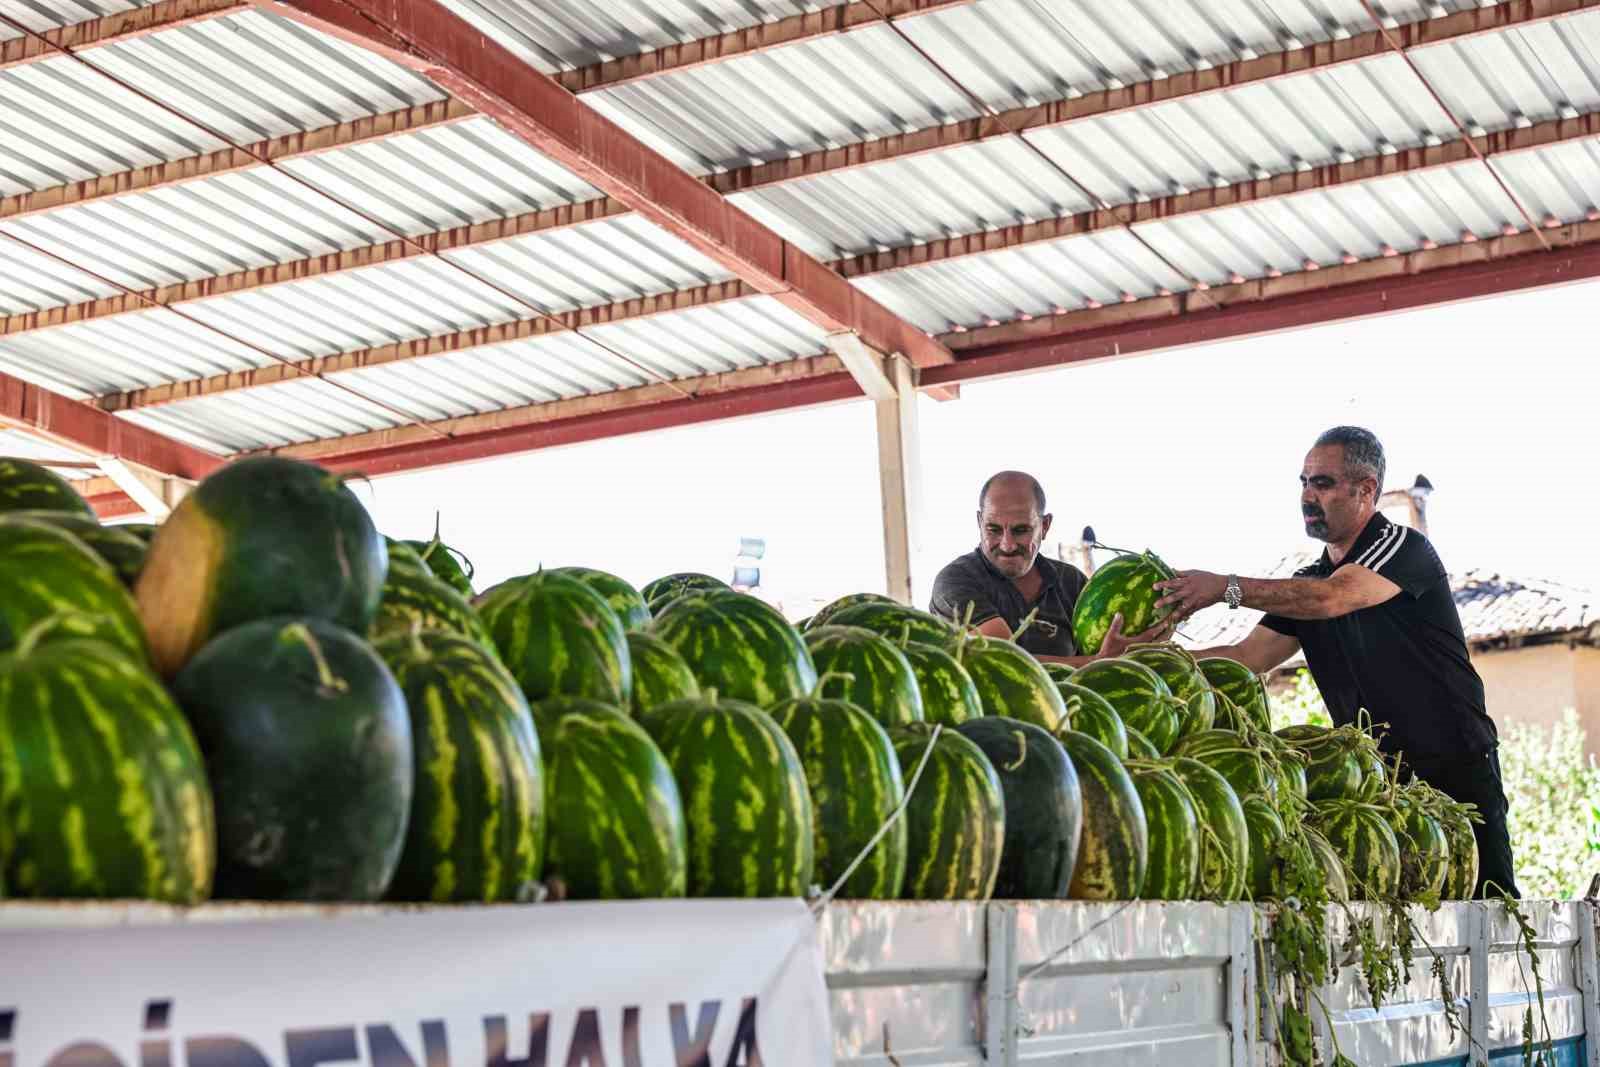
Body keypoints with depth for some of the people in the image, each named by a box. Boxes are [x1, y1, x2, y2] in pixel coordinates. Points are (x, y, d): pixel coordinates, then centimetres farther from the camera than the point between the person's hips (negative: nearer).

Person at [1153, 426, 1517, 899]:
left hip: (1457, 768, -6)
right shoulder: (1308, 582, 13)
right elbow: (1246, 656, 3)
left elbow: (1333, 597, -28)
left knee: (1488, 903, -5)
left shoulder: (1406, 548, -10)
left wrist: (1226, 587, -31)